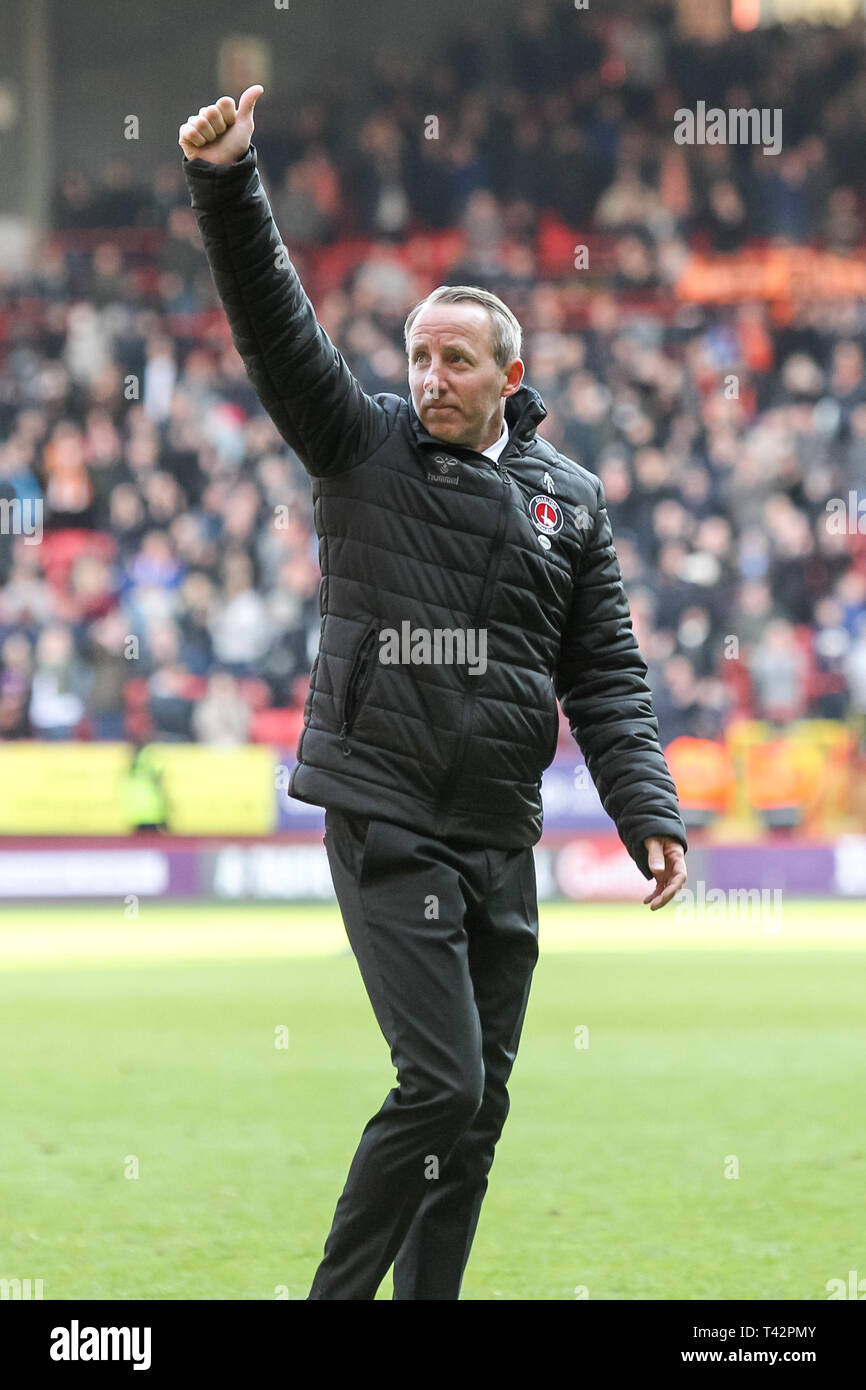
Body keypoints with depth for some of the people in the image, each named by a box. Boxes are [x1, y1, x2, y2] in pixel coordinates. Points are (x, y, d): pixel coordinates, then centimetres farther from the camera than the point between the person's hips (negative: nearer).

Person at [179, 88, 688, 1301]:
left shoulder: (569, 502, 10)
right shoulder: (363, 448, 1)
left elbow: (607, 679, 10)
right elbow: (274, 324, -11)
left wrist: (648, 811, -1)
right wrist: (226, 187, -25)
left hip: (501, 839, 5)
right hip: (386, 824, -5)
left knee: (481, 1100, 8)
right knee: (441, 1082, -13)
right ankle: (337, 1295, -2)